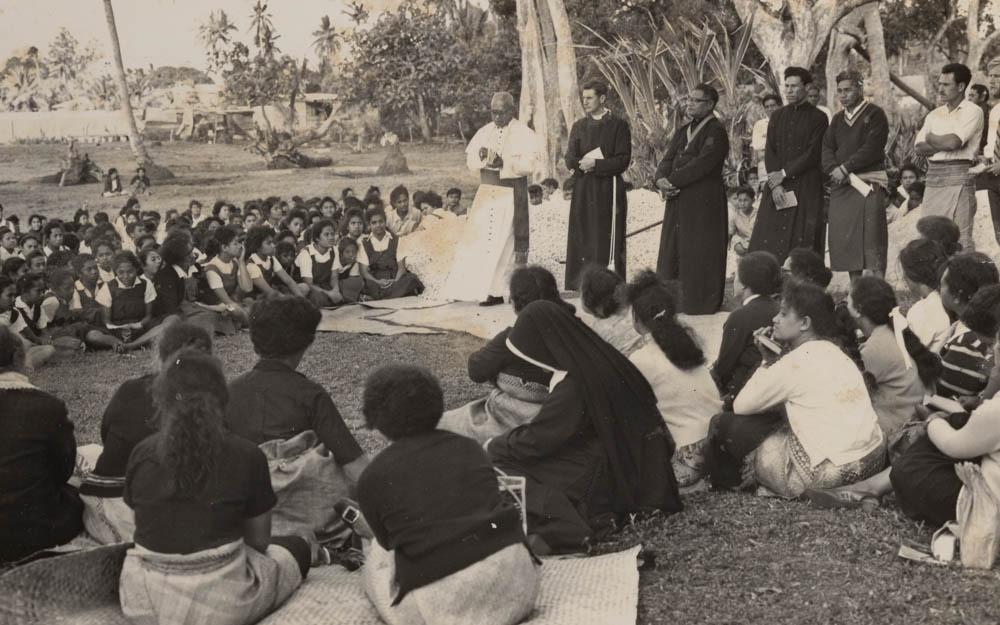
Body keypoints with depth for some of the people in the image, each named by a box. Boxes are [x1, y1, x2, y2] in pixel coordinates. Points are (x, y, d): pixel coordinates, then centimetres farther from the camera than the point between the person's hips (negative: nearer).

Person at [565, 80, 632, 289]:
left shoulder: (618, 125, 1)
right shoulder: (579, 126, 16)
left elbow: (623, 161, -6)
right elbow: (570, 160, 8)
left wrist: (595, 164, -14)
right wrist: (584, 163, -12)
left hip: (609, 190, -4)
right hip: (583, 191, 4)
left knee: (608, 239, -7)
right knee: (580, 239, 2)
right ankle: (578, 286, 5)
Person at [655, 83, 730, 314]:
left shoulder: (716, 132, -8)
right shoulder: (683, 131, 18)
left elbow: (702, 164, -18)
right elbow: (667, 160, 11)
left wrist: (671, 180, -16)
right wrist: (661, 179, -10)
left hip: (704, 202, -8)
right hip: (678, 200, 8)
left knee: (699, 252, -4)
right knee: (672, 249, 7)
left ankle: (701, 302, 4)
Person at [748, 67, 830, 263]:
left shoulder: (817, 118, 1)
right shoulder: (777, 116, 13)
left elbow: (813, 154, -7)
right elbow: (769, 151, 6)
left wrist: (784, 173, -10)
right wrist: (775, 184, -7)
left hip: (806, 189, -3)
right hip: (777, 187, 4)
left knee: (802, 242, -6)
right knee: (768, 241, -4)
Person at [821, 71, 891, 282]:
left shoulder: (875, 114, -1)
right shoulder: (838, 118, 18)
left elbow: (871, 148, -11)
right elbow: (827, 147, 10)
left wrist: (845, 168, -13)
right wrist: (835, 169, -9)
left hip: (869, 183, -6)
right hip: (841, 185, 6)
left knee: (871, 238, -11)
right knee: (844, 237, 2)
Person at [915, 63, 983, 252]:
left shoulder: (972, 111, -1)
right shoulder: (934, 115, 17)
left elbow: (953, 141, -16)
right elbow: (919, 147, 5)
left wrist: (932, 138, 3)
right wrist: (945, 143, -9)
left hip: (957, 176, -6)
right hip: (933, 177, 6)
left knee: (961, 239, -7)